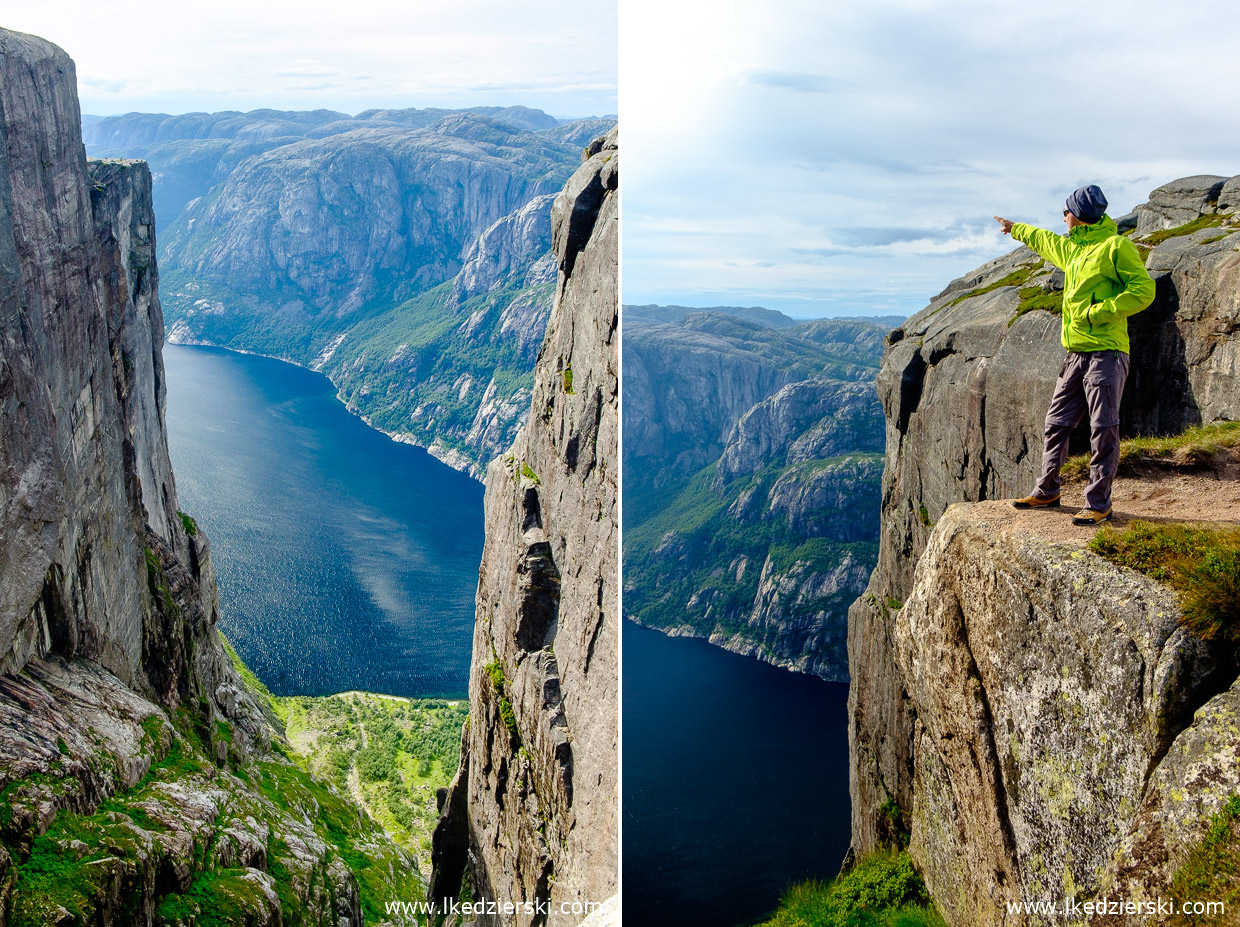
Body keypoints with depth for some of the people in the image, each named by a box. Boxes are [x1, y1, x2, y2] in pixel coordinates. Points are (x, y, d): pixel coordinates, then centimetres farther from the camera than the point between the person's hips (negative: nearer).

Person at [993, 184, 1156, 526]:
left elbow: (1143, 290, -14)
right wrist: (1014, 227, 55)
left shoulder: (1116, 246, -7)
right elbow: (1043, 240, 40)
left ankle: (1099, 504, -2)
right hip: (1076, 354, 8)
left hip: (1105, 353, -8)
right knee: (1057, 422, 11)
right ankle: (1046, 491, 22)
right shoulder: (1071, 247, 18)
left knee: (1103, 430, -6)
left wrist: (1096, 313, -17)